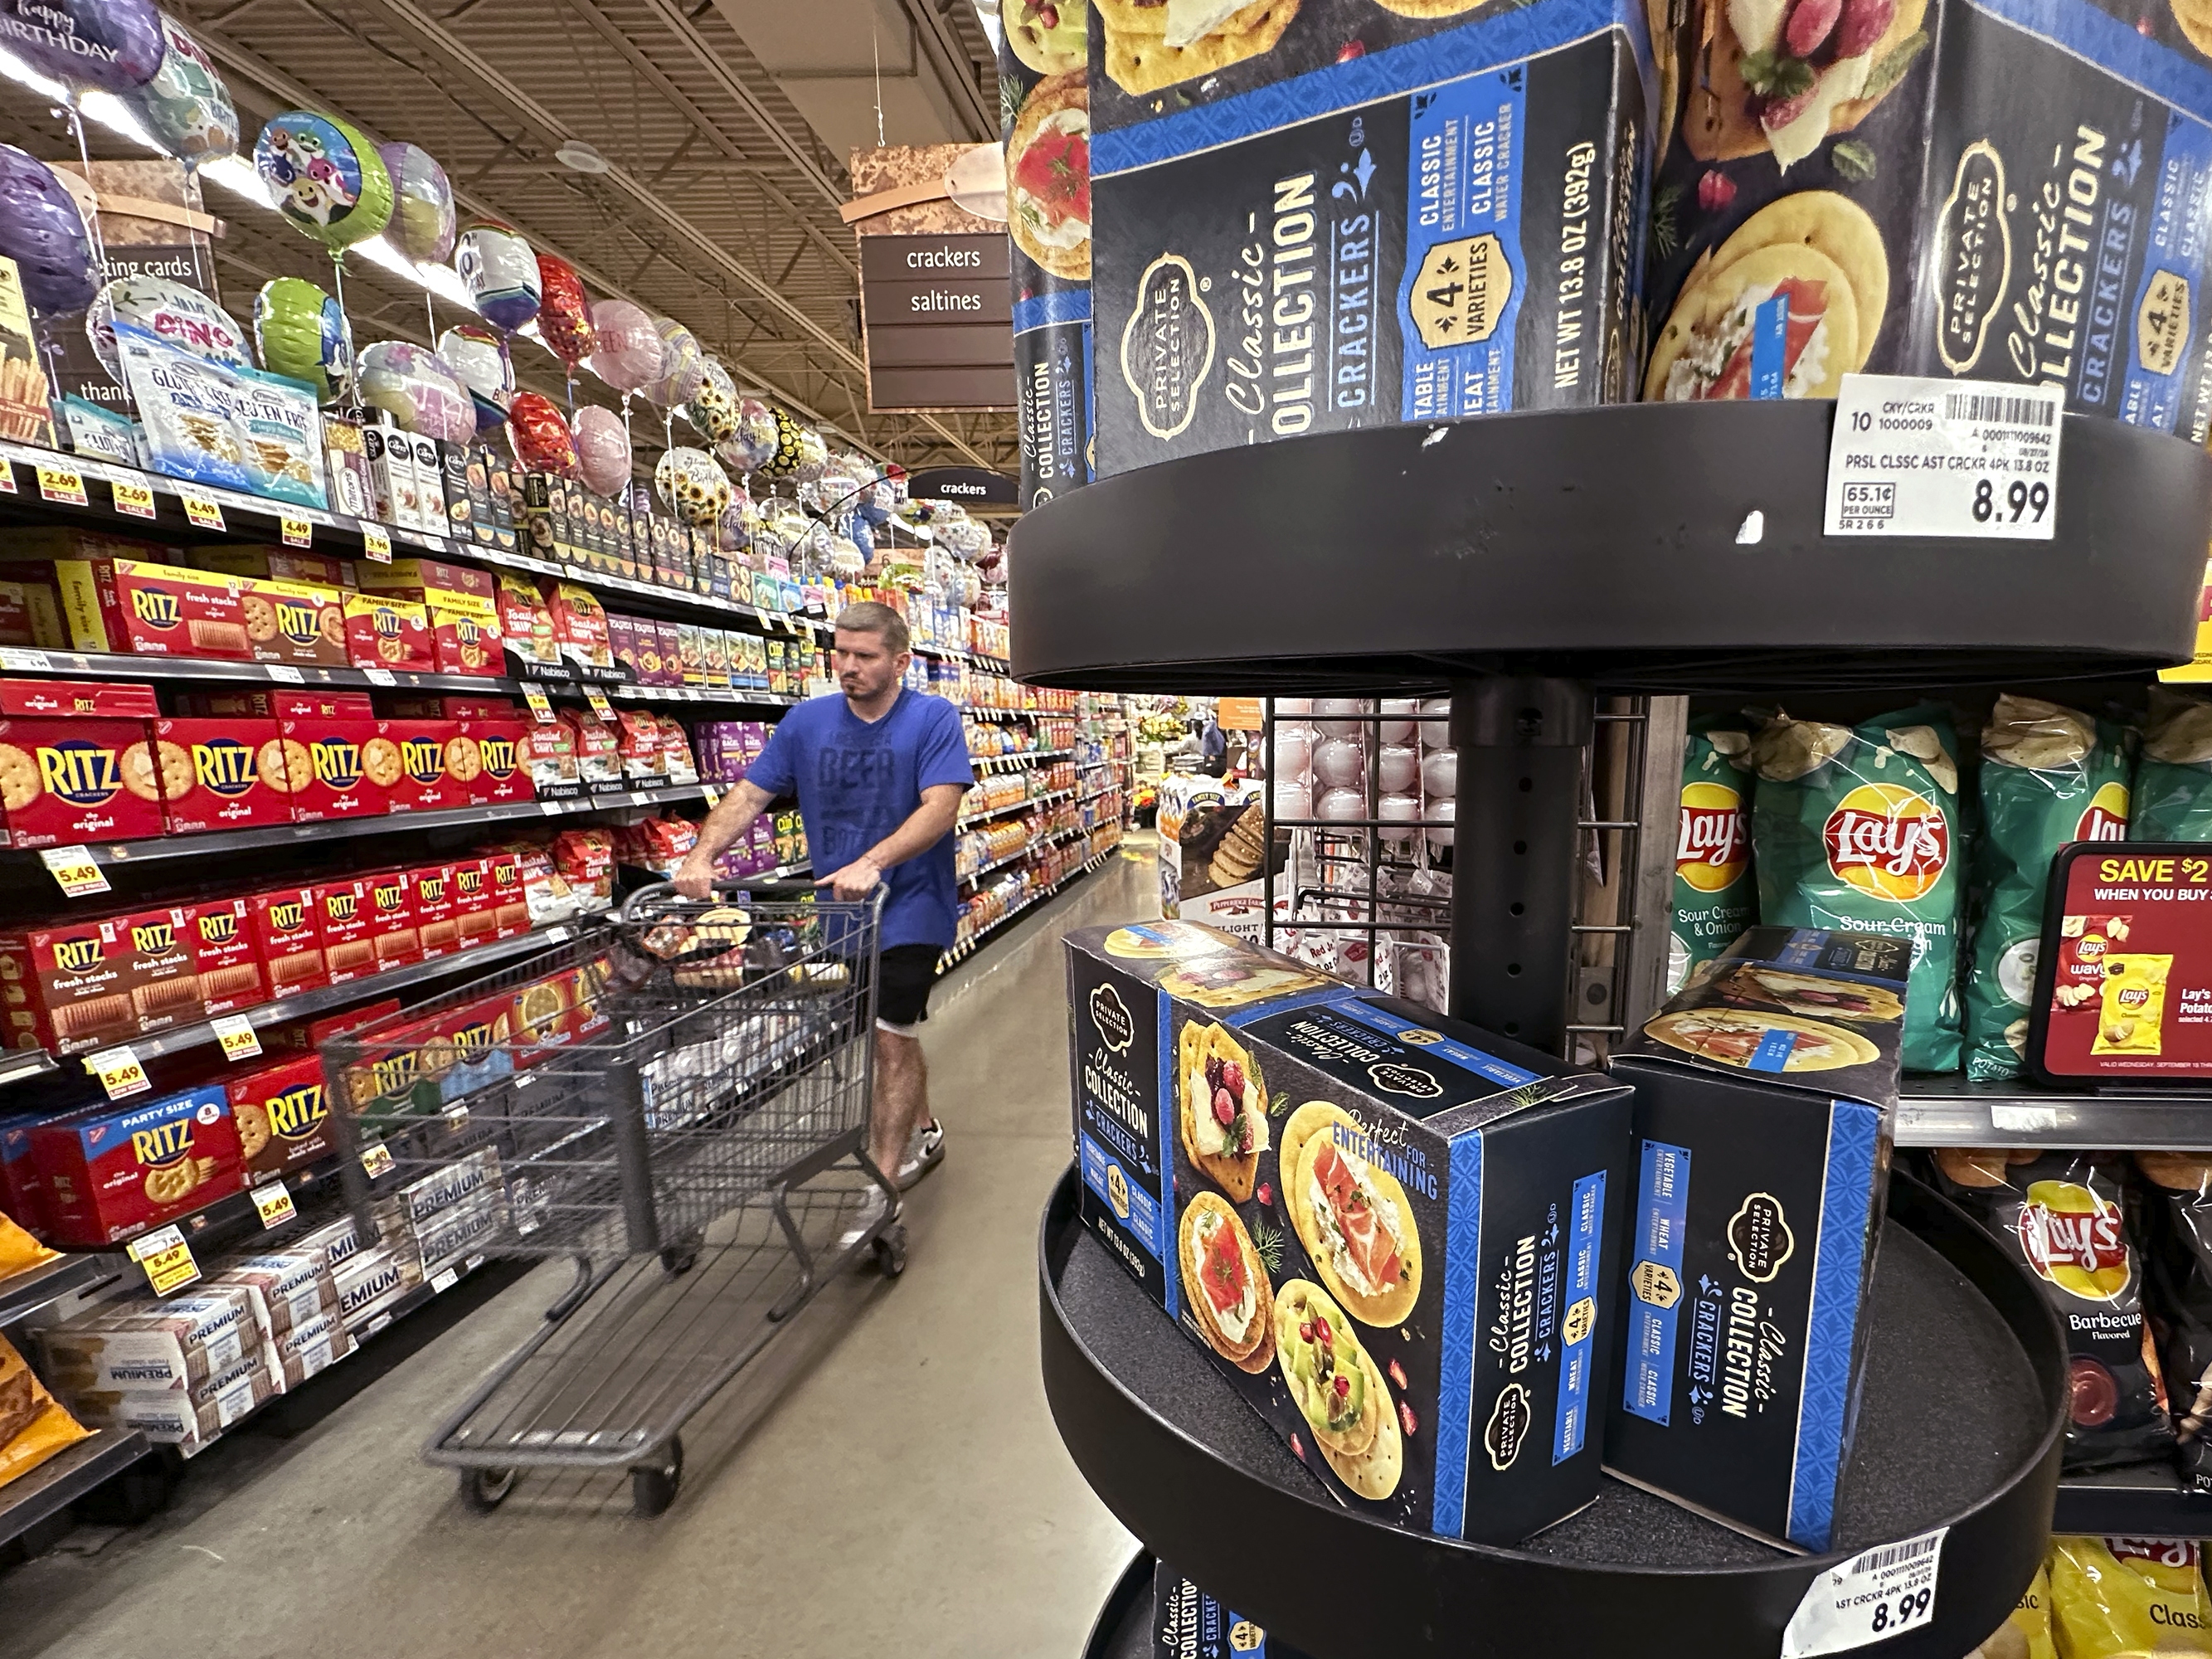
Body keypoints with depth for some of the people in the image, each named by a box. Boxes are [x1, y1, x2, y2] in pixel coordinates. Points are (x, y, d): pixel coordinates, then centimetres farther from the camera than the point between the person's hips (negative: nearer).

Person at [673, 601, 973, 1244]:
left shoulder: (934, 719, -13)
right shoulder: (807, 721, 0)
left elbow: (941, 806, -23)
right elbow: (750, 794, -1)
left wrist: (871, 863, -35)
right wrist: (702, 856, -17)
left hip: (908, 907, -5)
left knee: (892, 1041, -4)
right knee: (889, 1033, 20)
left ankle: (880, 1187, 9)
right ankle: (923, 1135, 41)